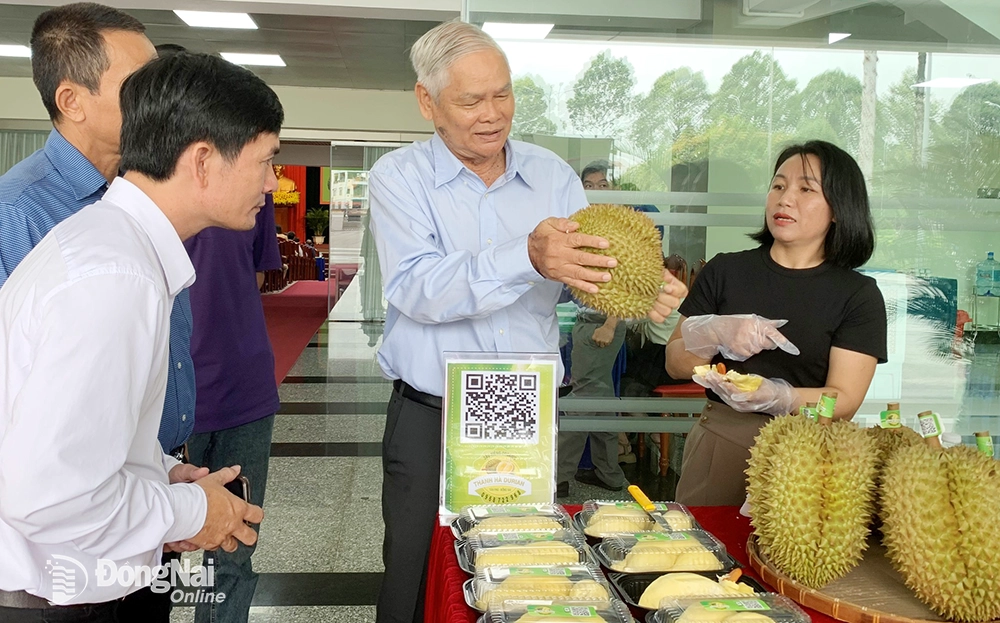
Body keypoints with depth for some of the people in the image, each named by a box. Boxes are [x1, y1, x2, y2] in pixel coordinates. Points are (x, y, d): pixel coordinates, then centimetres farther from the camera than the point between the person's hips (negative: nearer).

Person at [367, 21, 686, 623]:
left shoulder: (553, 174, 6)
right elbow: (417, 290, -20)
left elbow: (593, 264, 0)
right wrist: (528, 258, -34)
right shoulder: (399, 178, -4)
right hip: (429, 421, -2)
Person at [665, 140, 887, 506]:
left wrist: (776, 397, -27)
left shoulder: (859, 296, 0)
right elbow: (675, 364, 6)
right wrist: (717, 335, -15)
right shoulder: (724, 271, 6)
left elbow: (843, 401, -8)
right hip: (719, 444, 2)